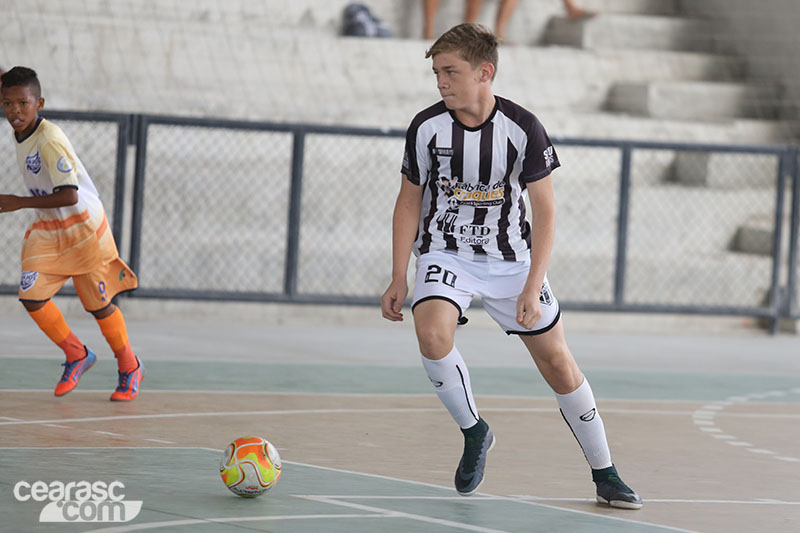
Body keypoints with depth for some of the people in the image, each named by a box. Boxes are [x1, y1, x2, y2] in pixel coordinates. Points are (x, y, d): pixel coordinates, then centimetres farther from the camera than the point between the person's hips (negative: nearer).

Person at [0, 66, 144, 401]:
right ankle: (76, 355, 14)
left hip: (82, 226, -7)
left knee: (97, 304, 3)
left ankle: (129, 368, 25)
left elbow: (69, 196, -31)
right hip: (46, 229, 7)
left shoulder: (50, 142, -26)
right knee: (31, 296, -8)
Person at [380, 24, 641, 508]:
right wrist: (399, 279, -2)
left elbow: (545, 210, -9)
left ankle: (605, 475, 16)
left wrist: (533, 286, -17)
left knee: (558, 363, 2)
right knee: (432, 333, -29)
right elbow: (409, 203, 2)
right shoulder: (426, 127, -10)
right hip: (445, 254, 0)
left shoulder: (523, 128, -14)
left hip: (511, 258, 0)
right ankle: (474, 432, -5)